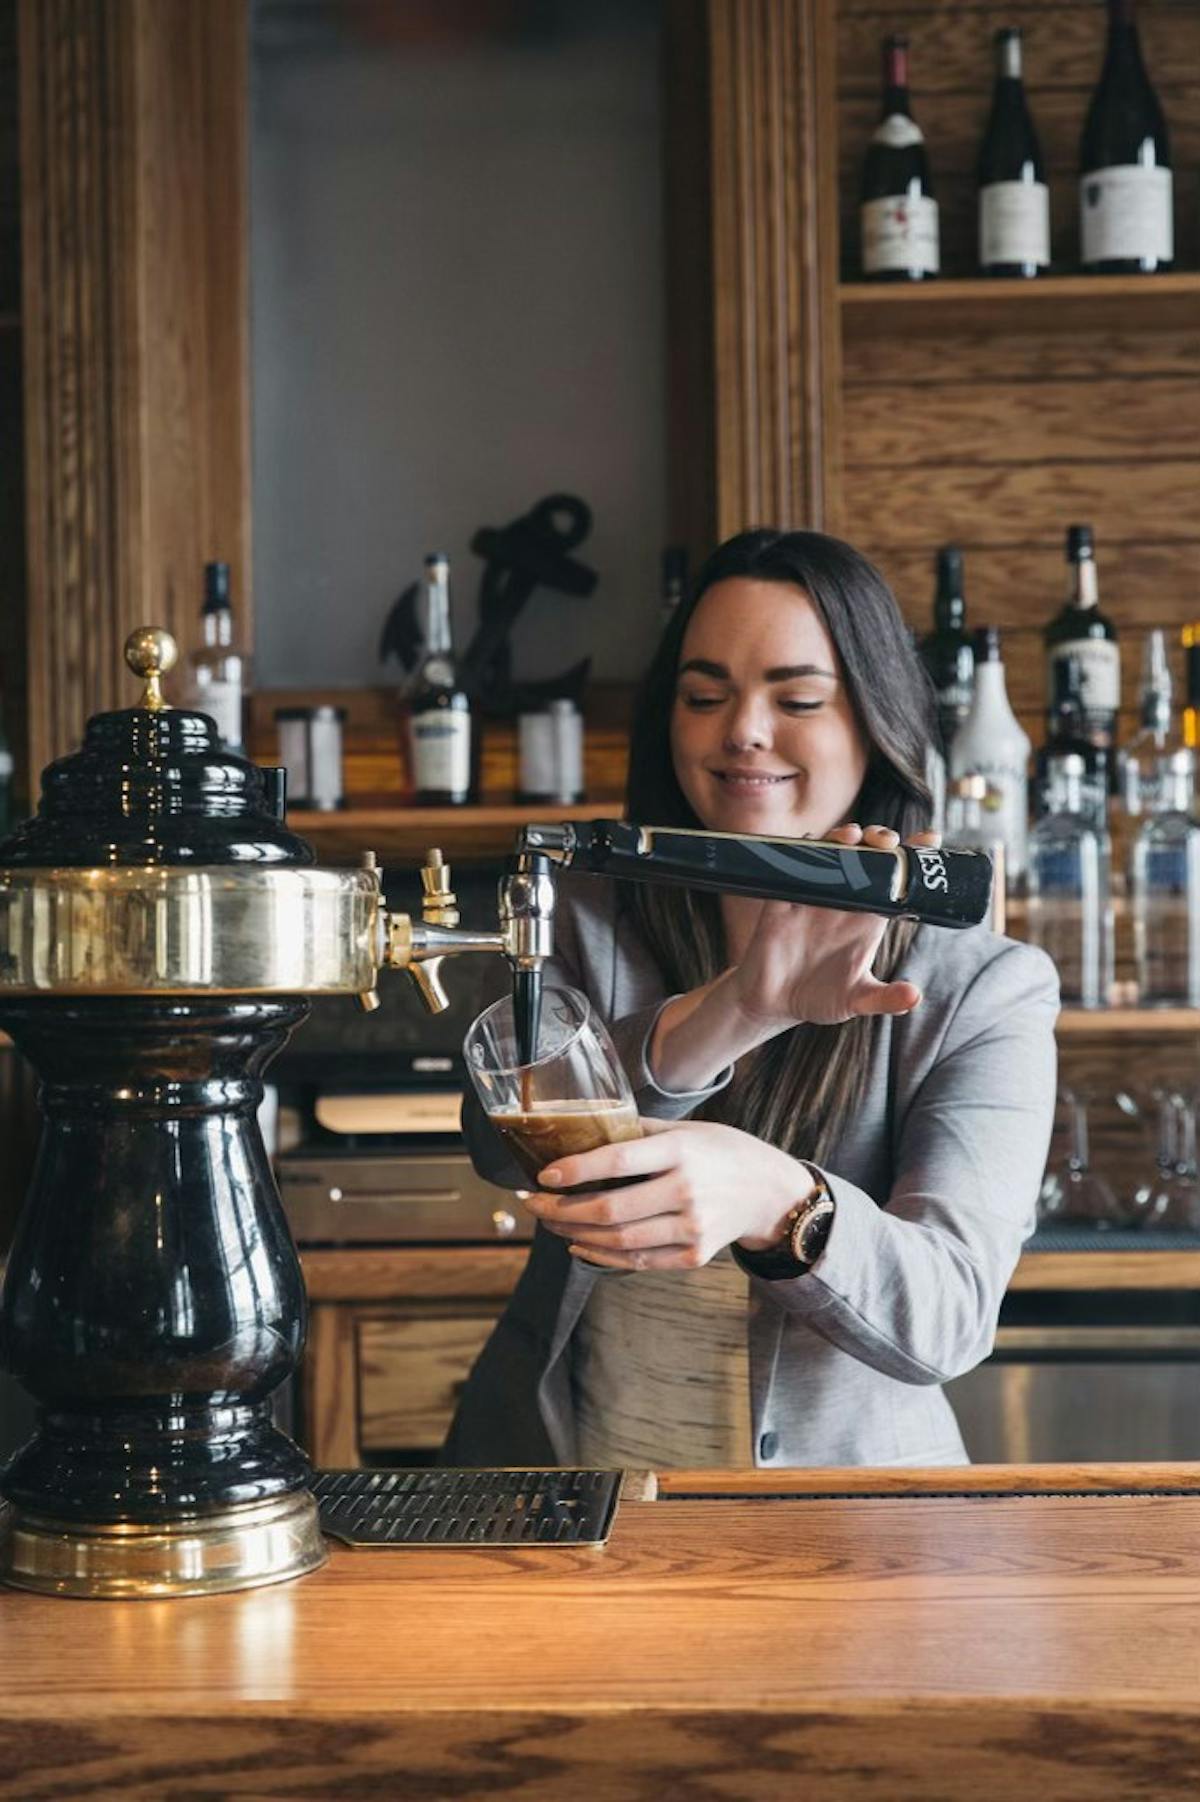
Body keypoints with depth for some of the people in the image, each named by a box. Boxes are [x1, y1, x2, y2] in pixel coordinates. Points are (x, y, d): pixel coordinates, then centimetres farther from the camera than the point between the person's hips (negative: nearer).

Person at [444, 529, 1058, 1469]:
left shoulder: (987, 992, -2)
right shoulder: (584, 919, 4)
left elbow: (949, 1317, -14)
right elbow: (500, 1141, -13)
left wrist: (774, 1202, -34)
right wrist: (740, 1006, -28)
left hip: (841, 1503, 0)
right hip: (563, 1472, 0)